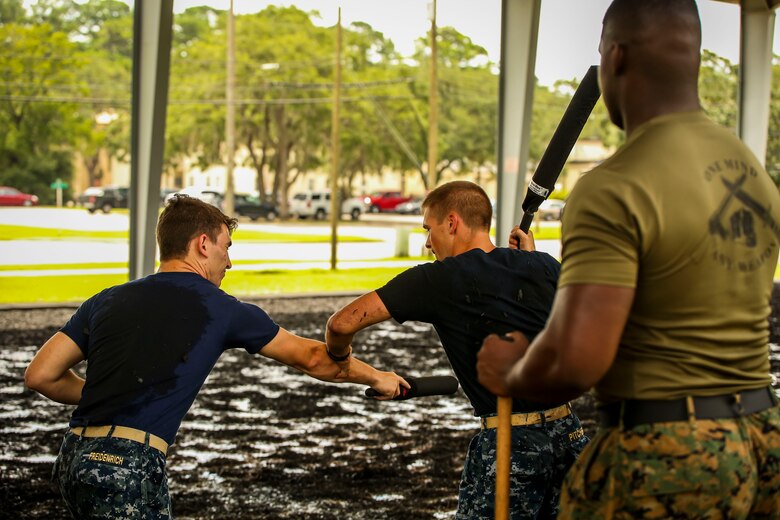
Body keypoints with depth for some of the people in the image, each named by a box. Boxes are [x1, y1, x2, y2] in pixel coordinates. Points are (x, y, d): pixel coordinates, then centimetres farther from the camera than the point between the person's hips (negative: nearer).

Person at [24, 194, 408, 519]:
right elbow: (312, 358, 16)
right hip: (127, 467, -6)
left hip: (74, 459, 6)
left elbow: (40, 375, 12)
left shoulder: (107, 301, 16)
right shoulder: (221, 310, 5)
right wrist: (377, 378, 31)